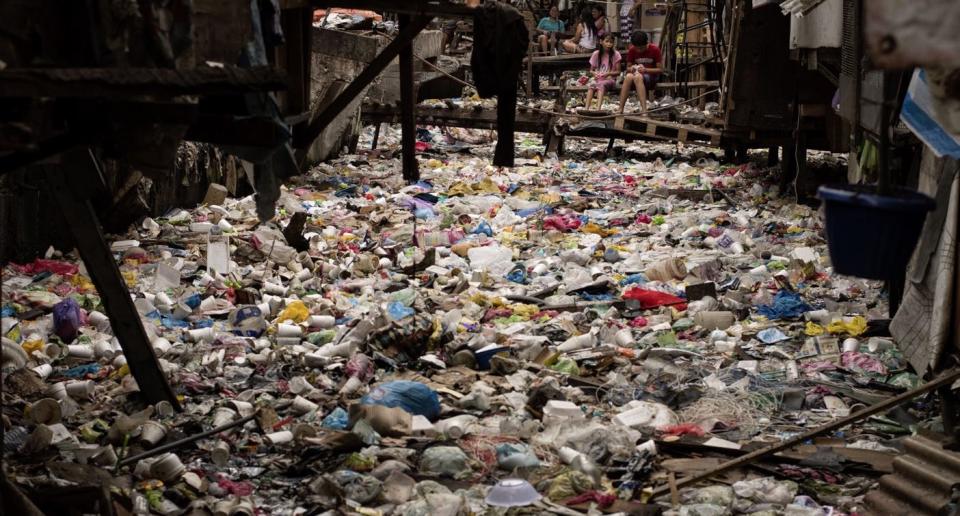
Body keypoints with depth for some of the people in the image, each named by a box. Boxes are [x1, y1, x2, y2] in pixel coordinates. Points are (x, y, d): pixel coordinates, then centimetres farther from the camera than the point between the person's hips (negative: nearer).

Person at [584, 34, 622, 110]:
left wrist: (608, 73, -16)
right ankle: (587, 108, -46)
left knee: (601, 84, -37)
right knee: (591, 85, -33)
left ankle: (598, 108, -55)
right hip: (598, 79, 2)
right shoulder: (596, 54, 7)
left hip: (610, 79, -2)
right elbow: (591, 70, 13)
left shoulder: (616, 54, 1)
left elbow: (618, 72, 2)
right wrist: (594, 73, -10)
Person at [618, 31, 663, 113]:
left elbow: (660, 69, -8)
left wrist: (645, 70, -23)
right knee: (628, 77, -34)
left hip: (651, 75, -3)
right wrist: (631, 69, -16)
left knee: (638, 77, -38)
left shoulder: (655, 50, -9)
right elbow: (628, 68, 8)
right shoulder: (632, 50, 0)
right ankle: (620, 109, -40)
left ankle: (644, 109, -46)